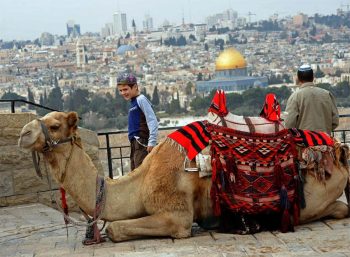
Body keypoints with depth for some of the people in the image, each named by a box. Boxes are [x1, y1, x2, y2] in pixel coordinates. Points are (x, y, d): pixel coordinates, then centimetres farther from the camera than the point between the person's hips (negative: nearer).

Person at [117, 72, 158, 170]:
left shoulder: (141, 99, -9)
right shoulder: (133, 102, 16)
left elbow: (152, 121, -16)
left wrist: (152, 142, -21)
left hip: (142, 142, -9)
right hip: (134, 143, 9)